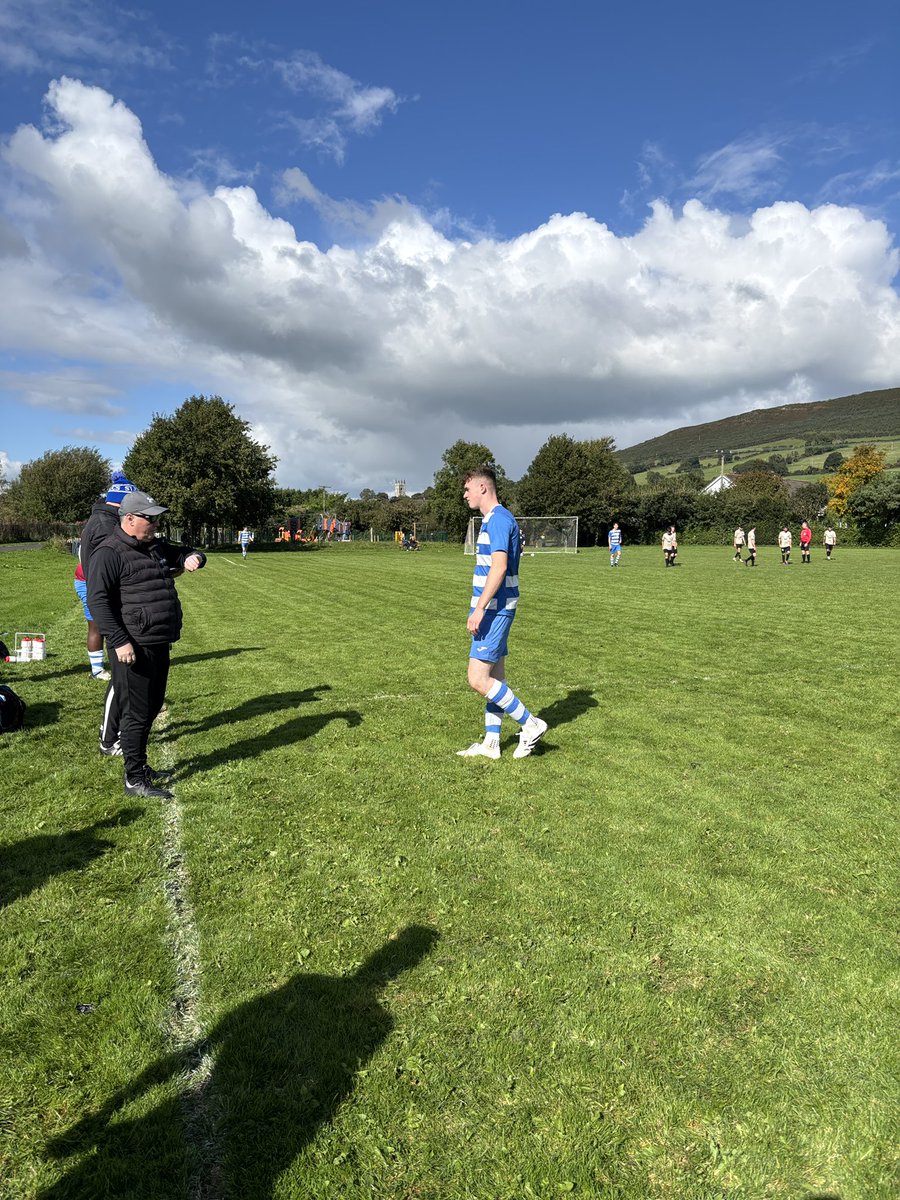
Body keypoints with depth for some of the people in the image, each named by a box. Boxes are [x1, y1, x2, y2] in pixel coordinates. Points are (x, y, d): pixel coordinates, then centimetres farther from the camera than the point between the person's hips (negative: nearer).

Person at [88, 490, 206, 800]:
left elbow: (184, 553, 33)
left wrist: (192, 558, 7)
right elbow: (98, 600, -17)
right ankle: (134, 779, 7)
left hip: (160, 646, 9)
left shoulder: (156, 547, 15)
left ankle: (139, 764, 33)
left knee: (152, 707, 18)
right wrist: (119, 641, -23)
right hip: (134, 648, -9)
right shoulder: (109, 553, -11)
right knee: (137, 712, -3)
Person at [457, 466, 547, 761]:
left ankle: (530, 724, 3)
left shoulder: (499, 519, -15)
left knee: (478, 679, -9)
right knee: (494, 678, 12)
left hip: (494, 610, -10)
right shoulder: (494, 519, 16)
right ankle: (491, 743, 20)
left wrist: (479, 609, -26)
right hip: (494, 610, 10)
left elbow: (499, 566, -25)